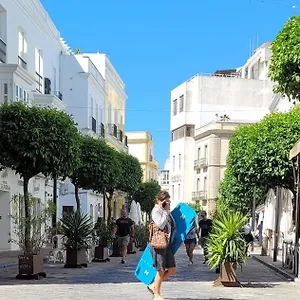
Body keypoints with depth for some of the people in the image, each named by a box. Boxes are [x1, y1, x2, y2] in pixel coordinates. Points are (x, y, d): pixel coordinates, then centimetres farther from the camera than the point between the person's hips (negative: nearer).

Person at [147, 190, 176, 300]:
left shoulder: (166, 211, 16)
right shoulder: (156, 211, -10)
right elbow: (161, 225, -25)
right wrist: (165, 211, -20)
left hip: (167, 244, 9)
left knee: (172, 270, 8)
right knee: (161, 271, -1)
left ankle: (153, 286, 21)